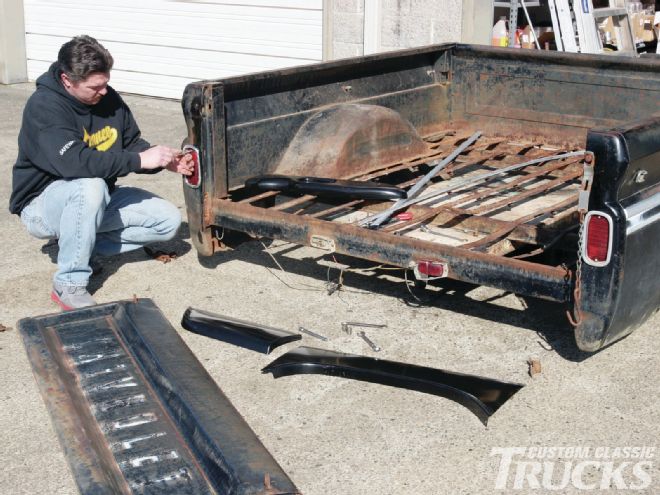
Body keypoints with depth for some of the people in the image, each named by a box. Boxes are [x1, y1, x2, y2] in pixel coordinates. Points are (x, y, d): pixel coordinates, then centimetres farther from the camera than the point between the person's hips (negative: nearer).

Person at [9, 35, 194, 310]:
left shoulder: (108, 98, -4)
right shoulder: (43, 106, -24)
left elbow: (132, 143, 5)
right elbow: (74, 162, -38)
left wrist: (164, 161, -16)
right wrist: (139, 160, -34)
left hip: (97, 200, 7)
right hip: (43, 205, -7)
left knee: (168, 220, -7)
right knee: (91, 187, -40)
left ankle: (82, 244, 0)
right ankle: (69, 285, -25)